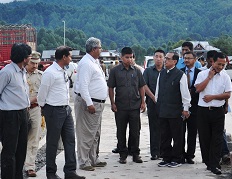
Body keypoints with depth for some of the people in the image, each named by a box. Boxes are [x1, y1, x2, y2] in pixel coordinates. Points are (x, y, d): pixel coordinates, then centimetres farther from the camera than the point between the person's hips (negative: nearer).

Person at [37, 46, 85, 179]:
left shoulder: (64, 72, 11)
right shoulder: (50, 73, -16)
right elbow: (42, 93, -10)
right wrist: (43, 107, 2)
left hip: (66, 109, 8)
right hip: (54, 111, -8)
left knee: (70, 140, 6)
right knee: (53, 143, 2)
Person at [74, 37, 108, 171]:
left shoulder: (95, 62, 15)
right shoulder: (86, 63, -16)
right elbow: (83, 86, -22)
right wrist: (89, 104, -25)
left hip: (98, 103, 10)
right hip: (89, 103, -10)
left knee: (95, 134, 16)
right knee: (86, 134, -6)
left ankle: (94, 159, 24)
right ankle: (84, 162, -2)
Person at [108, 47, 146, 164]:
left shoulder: (136, 71, 7)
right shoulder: (115, 71, 0)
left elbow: (141, 87, 12)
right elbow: (111, 88, 2)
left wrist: (143, 102, 5)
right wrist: (112, 103, -4)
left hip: (135, 106, 2)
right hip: (120, 107, -1)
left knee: (135, 131, 6)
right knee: (121, 132, 6)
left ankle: (135, 154, 16)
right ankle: (123, 154, 16)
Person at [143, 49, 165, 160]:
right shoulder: (148, 71, 10)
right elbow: (144, 86, 3)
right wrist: (154, 97, -6)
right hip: (152, 102, 0)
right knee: (154, 128, 1)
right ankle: (155, 152, 4)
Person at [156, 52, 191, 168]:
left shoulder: (180, 75, -10)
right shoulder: (162, 73, 9)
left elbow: (185, 93, -8)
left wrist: (185, 109, -7)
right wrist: (157, 103, 17)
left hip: (175, 111, -6)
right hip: (162, 110, 6)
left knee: (177, 136, 5)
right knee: (164, 136, 12)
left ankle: (176, 159, 14)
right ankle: (166, 158, 22)